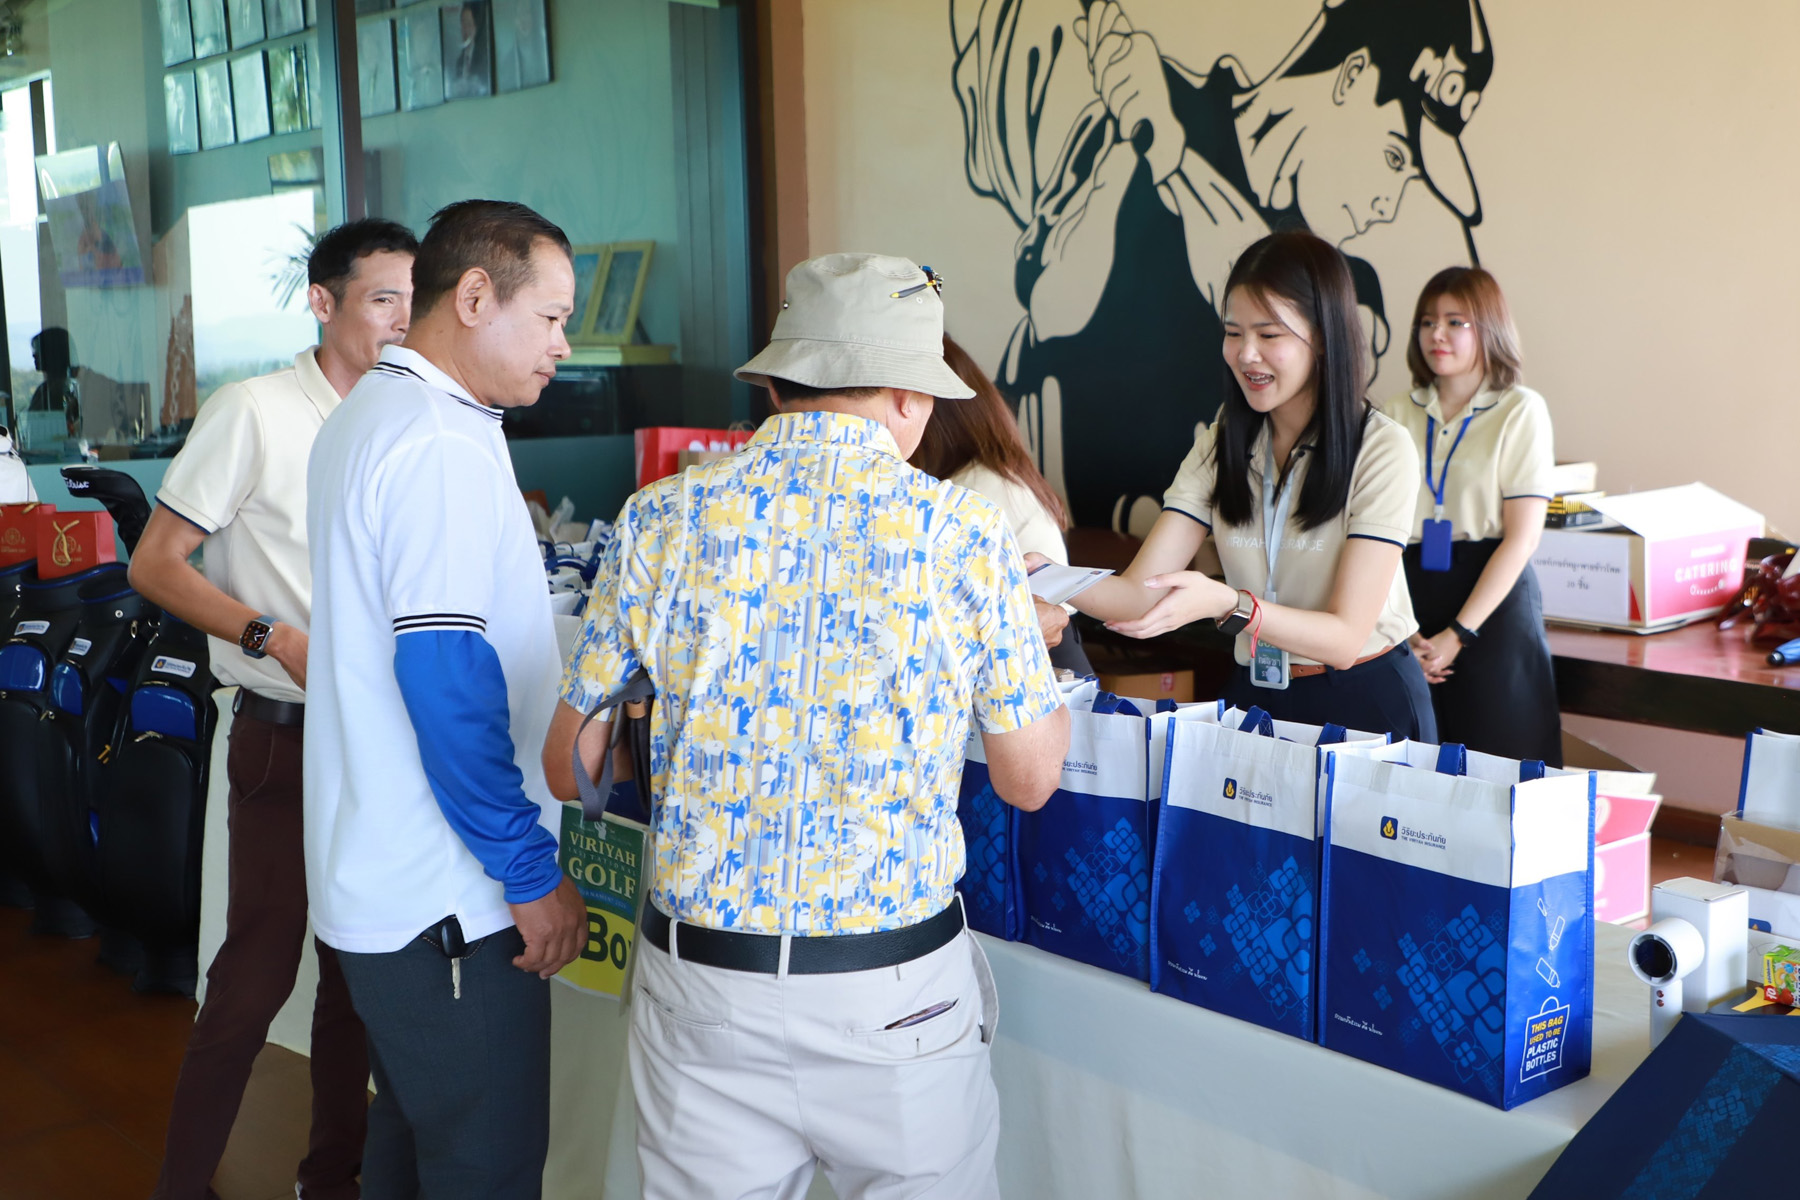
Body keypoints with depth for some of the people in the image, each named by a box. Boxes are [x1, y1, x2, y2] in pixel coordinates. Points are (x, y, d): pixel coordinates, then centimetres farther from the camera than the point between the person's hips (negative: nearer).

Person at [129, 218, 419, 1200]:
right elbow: (155, 565, -10)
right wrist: (272, 637, -21)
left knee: (357, 971, 15)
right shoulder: (255, 412, -10)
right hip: (288, 740, -6)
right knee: (256, 977, 0)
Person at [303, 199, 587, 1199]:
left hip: (376, 880, 10)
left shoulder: (366, 417, 14)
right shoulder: (442, 448, -19)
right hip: (448, 896, -10)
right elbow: (449, 686, -24)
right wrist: (533, 874, -17)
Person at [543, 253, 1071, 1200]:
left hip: (698, 982, 2)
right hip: (898, 994, -2)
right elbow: (1029, 780, 1)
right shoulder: (962, 534, -9)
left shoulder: (660, 520, -4)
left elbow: (571, 768, 2)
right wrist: (1041, 651, 19)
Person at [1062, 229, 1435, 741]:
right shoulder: (1220, 445, 4)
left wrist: (1225, 604, -31)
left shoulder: (1381, 450, -11)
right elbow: (1141, 593, -6)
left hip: (1365, 701, -4)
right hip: (1253, 695, 4)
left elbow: (1344, 638, -16)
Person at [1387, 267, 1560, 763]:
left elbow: (1522, 536, -7)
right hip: (1411, 592, 3)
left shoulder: (1521, 411, -1)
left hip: (1493, 599, -3)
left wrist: (1458, 634, -12)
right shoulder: (1398, 414, 7)